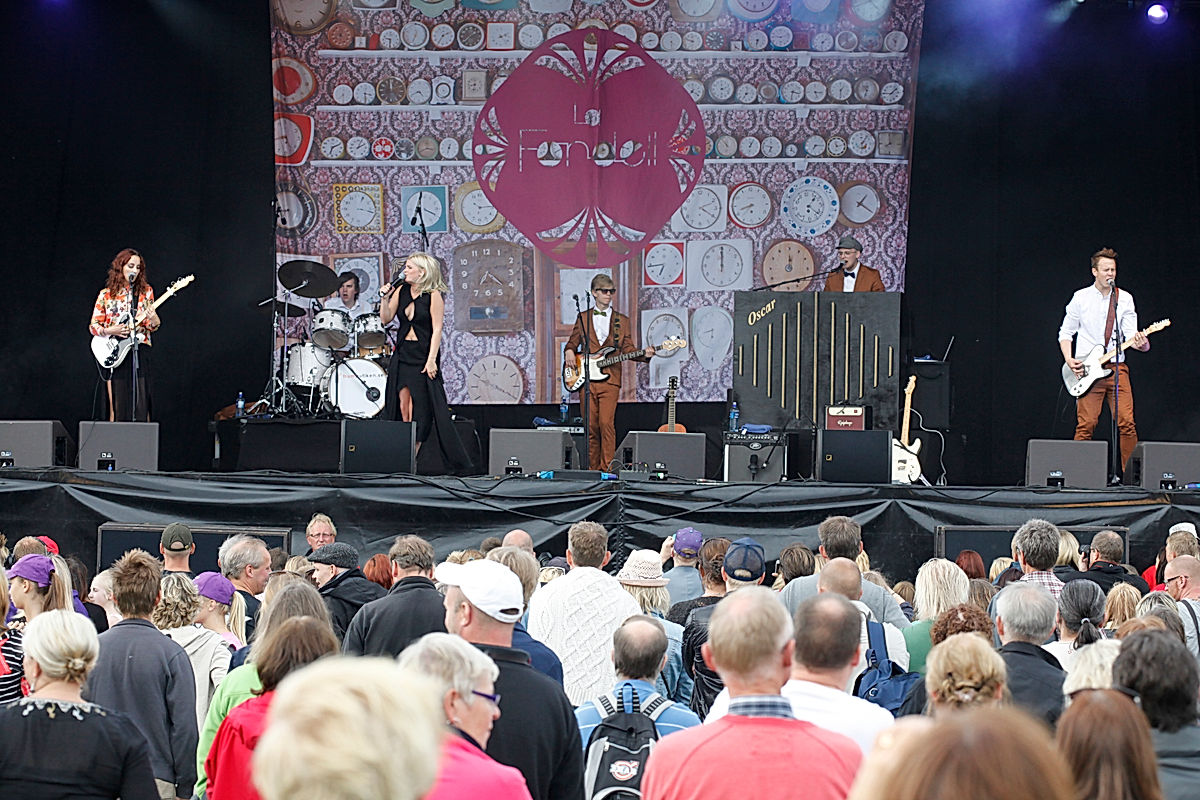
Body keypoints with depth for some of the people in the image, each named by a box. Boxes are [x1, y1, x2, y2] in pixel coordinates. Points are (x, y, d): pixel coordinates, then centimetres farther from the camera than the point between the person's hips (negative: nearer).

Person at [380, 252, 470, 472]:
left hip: (424, 356, -5)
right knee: (403, 407, 1)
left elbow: (437, 330, -11)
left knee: (422, 408, -5)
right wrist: (385, 298, -5)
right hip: (402, 356, 5)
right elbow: (386, 319, 10)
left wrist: (431, 360, -17)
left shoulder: (433, 295, -7)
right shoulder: (401, 291, 9)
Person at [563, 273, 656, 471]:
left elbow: (628, 349, 8)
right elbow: (572, 343, 20)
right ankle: (593, 468, 8)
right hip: (586, 380, 1)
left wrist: (644, 354, -10)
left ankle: (607, 468, -13)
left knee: (606, 423, -15)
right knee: (591, 426, 0)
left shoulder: (622, 321, 13)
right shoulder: (582, 318, 15)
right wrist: (569, 352, -2)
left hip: (609, 380, -1)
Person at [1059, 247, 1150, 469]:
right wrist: (1069, 360, -4)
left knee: (1126, 424, -8)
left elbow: (1130, 334, 2)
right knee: (1086, 425, -7)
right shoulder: (1081, 298, 6)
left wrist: (1139, 342, -22)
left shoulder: (1124, 299, 9)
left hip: (1117, 367, 1)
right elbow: (1065, 332, 11)